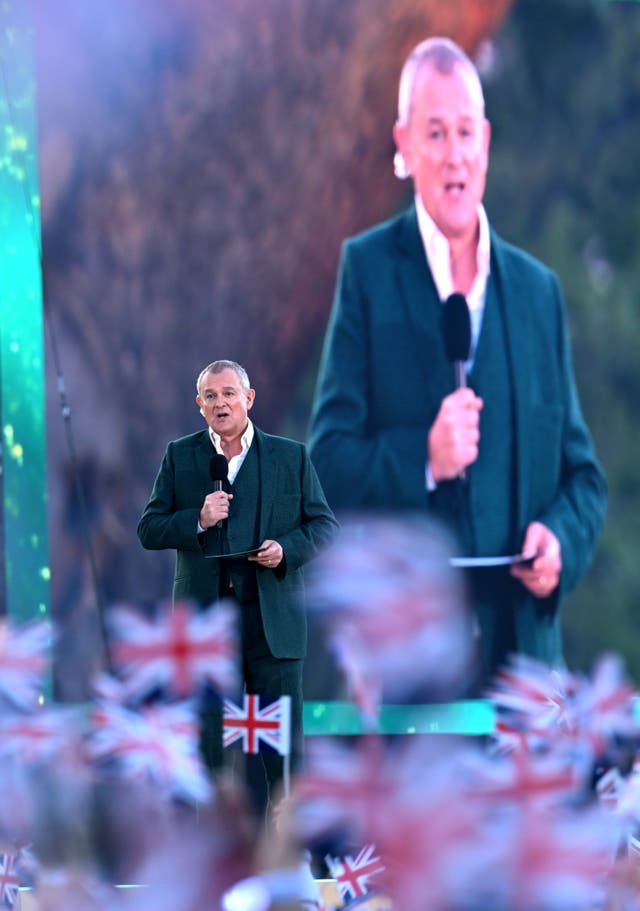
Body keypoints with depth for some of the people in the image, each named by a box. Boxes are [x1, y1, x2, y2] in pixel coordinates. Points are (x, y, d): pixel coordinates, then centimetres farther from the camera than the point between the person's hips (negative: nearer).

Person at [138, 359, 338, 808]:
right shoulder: (180, 456, 8)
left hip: (274, 619, -1)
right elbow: (149, 530, 5)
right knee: (203, 736, 4)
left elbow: (325, 524, 8)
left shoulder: (291, 456, 7)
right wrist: (198, 521, -13)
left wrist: (287, 549, -11)